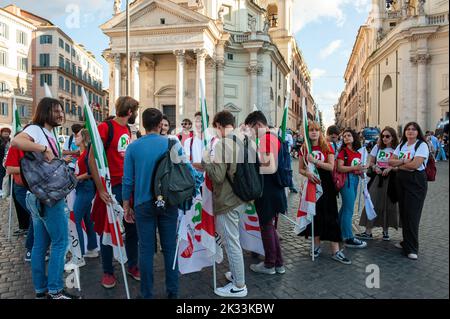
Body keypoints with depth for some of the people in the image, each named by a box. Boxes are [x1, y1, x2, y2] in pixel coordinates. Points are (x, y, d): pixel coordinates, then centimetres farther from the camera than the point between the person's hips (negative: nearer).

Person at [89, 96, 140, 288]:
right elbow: (92, 159, -16)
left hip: (128, 185, 7)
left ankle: (132, 266, 29)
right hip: (110, 188, -6)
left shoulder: (127, 130, 10)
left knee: (132, 228, 13)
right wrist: (100, 189, -21)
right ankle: (108, 272, 23)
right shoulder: (105, 127, -12)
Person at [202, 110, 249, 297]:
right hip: (240, 198, 8)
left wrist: (205, 160, -7)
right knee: (234, 241, 21)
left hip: (227, 201, -8)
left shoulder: (222, 144, -18)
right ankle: (237, 275, 35)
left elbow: (218, 176, -22)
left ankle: (239, 286, 15)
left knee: (231, 243, 3)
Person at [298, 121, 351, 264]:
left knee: (330, 214, -2)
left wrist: (315, 161, -19)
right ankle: (317, 245, 22)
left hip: (326, 184, -2)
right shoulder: (304, 149, 4)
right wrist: (307, 173, -16)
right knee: (314, 213, 7)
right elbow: (300, 169, 6)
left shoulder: (327, 147, 0)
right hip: (311, 183, 2)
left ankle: (335, 250, 2)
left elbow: (331, 167, -8)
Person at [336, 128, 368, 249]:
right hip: (347, 179, -8)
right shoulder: (343, 151, -7)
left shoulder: (358, 153, 13)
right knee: (349, 209, -7)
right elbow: (340, 168, -16)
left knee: (346, 207, 16)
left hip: (355, 179, 8)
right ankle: (349, 238, -1)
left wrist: (361, 171, 4)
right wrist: (355, 168, -22)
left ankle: (339, 231, 28)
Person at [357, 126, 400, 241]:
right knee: (372, 203, -3)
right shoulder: (377, 147, 8)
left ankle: (385, 231, 22)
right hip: (377, 179, 2)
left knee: (388, 204, 6)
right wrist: (374, 167, -8)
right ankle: (368, 232, 0)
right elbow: (370, 162, 12)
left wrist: (390, 168, -20)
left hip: (390, 179, -2)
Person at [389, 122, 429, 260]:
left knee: (412, 214, -7)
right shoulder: (402, 145, 13)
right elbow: (391, 161, 6)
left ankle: (412, 248, 1)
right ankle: (406, 242, 23)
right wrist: (404, 161, -11)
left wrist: (399, 164, -5)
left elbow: (415, 164, -20)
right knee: (403, 212, 10)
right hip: (401, 181, 7)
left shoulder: (422, 145, -8)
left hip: (416, 182, -6)